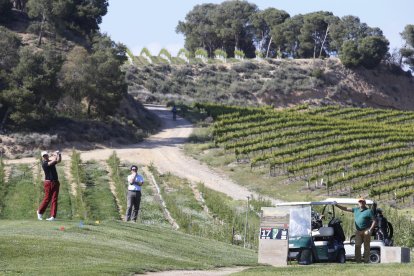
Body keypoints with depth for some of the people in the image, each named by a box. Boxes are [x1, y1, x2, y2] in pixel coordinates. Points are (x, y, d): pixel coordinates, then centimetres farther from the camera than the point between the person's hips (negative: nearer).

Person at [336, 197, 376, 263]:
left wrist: (370, 229, -15)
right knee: (357, 246, -4)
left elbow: (374, 221, -3)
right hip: (358, 231, 4)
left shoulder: (369, 211, -1)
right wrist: (337, 205, 5)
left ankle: (366, 260, 4)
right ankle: (357, 261, -3)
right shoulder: (356, 210, 14)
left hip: (366, 231, -4)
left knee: (366, 246, 0)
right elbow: (346, 209, 14)